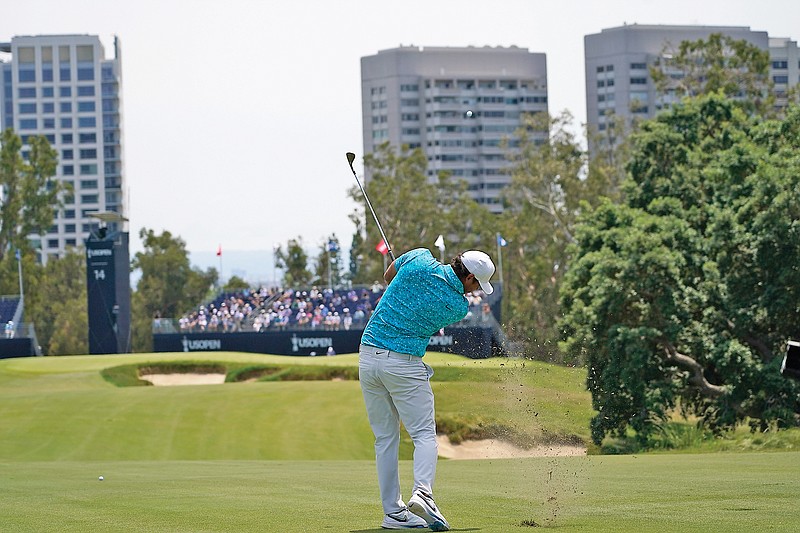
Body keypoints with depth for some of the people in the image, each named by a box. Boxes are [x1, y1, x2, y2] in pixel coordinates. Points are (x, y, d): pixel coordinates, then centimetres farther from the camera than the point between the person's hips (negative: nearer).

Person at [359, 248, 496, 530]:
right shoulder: (459, 307, -4)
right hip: (404, 363, -5)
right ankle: (422, 492, -23)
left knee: (385, 438, 10)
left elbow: (388, 275, 19)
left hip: (368, 356, 5)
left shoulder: (419, 259, 0)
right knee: (424, 434, 2)